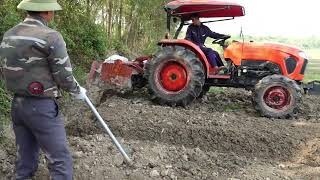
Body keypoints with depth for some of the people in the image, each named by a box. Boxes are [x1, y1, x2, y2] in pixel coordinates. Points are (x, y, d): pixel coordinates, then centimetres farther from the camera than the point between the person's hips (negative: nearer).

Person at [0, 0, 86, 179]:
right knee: (60, 160, 1)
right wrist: (77, 90, 7)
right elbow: (64, 77, -12)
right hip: (42, 107, -7)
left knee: (25, 158, 17)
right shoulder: (51, 37, -15)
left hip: (17, 104, 7)